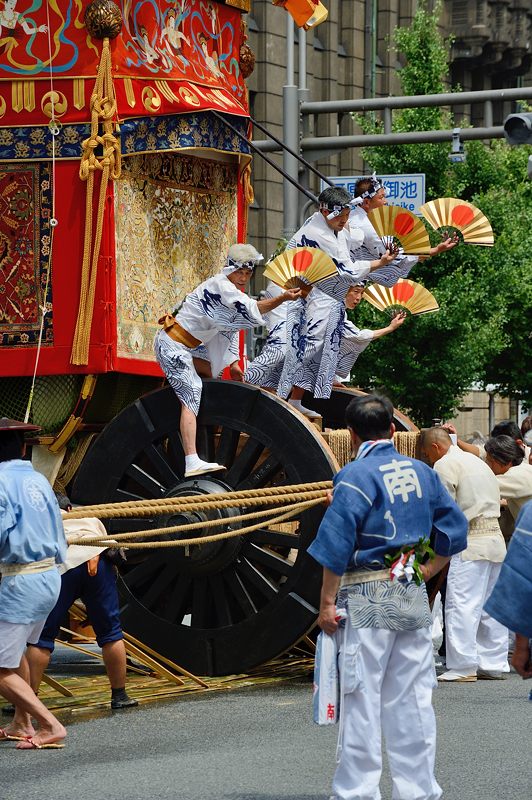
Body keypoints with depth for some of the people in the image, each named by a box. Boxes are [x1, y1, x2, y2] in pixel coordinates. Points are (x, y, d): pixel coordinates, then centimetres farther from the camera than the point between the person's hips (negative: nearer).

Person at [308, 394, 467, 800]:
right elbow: (455, 528, 13)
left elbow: (336, 544, -14)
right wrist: (427, 572, 15)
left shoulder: (356, 475, -10)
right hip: (414, 598, 5)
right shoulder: (422, 472, 9)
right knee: (412, 698, 10)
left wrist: (327, 603, -10)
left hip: (367, 596, -5)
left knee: (362, 698, 0)